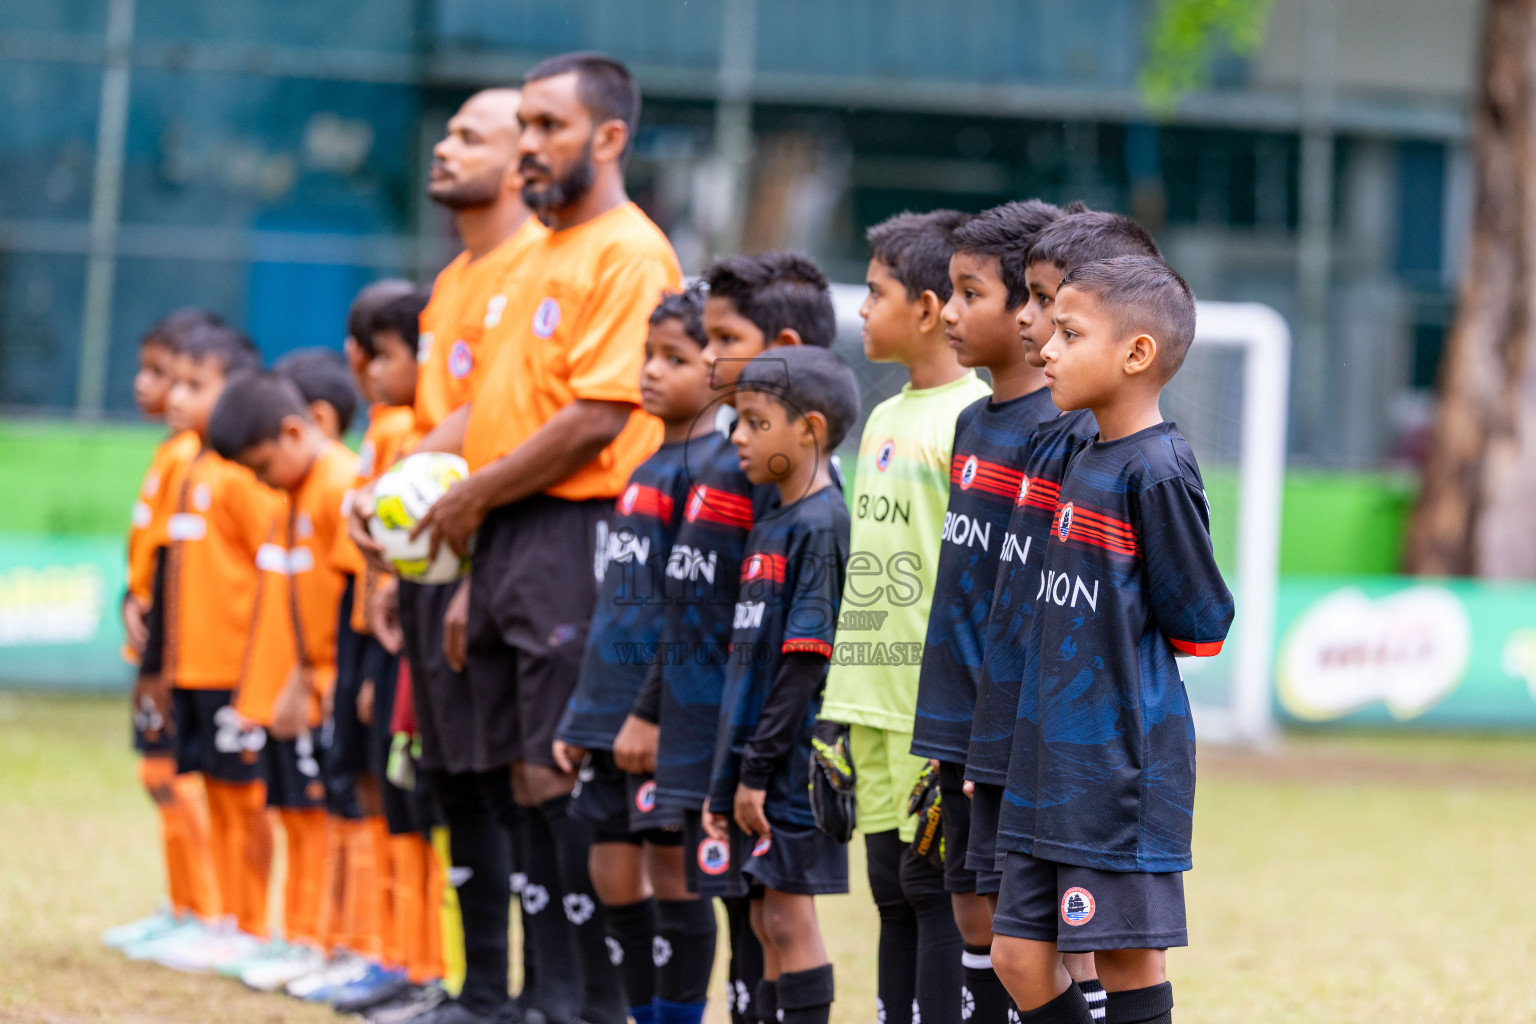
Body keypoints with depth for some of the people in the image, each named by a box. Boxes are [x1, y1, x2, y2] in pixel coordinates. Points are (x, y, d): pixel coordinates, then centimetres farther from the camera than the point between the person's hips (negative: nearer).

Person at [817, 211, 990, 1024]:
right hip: (876, 697, 8)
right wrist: (840, 707, 18)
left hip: (937, 703, -8)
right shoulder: (885, 421, 16)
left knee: (933, 884, -5)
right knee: (891, 887, 11)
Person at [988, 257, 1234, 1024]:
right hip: (1052, 763, 9)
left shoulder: (1158, 471, -14)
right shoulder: (1085, 461, 12)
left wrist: (1124, 654, 1)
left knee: (1129, 959, -1)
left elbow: (1199, 626, -12)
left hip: (1122, 765, -9)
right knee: (1019, 954, 9)